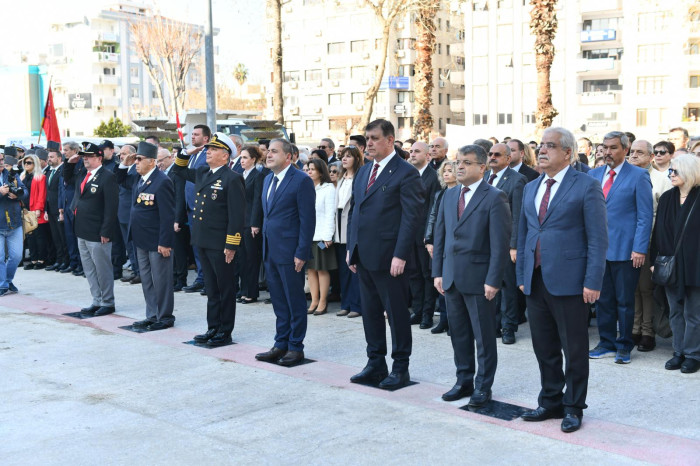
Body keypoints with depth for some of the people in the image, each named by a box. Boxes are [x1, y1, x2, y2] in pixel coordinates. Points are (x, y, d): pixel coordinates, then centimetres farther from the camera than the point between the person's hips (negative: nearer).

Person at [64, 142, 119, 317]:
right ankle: (97, 301, 24)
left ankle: (107, 303, 14)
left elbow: (111, 207, -18)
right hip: (82, 231, 9)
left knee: (102, 269, 2)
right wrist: (70, 163, 12)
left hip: (97, 233, -9)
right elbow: (67, 179, 32)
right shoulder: (82, 173, 10)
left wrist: (106, 232, -21)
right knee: (89, 269, 15)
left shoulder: (108, 177, -15)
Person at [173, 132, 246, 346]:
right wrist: (186, 152, 13)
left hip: (220, 245, -8)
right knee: (211, 288, 15)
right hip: (203, 241, 8)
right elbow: (179, 170, 31)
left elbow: (237, 215, -16)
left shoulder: (232, 179, -12)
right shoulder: (202, 174, 12)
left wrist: (231, 246, -18)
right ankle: (213, 328, 24)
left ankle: (225, 332, 13)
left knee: (225, 289, 4)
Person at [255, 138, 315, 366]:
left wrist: (301, 253, -17)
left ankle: (295, 347, 12)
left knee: (295, 302, 3)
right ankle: (281, 345, 23)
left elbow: (307, 219, -14)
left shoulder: (301, 181, -11)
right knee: (278, 302, 14)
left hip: (290, 252, -8)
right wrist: (265, 245, 13)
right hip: (270, 251, 8)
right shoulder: (268, 180, 14)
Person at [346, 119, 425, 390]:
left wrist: (400, 255, -18)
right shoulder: (364, 172, 15)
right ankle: (375, 364, 25)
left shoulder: (406, 174, -9)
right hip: (364, 256, 8)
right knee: (370, 312, 14)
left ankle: (400, 367, 15)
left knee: (397, 313, 3)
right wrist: (351, 248, 11)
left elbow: (411, 217, -14)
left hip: (389, 258, -7)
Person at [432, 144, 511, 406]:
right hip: (451, 277, 6)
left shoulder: (494, 198, -8)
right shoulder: (449, 196, 12)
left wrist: (493, 280, -16)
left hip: (478, 278, -6)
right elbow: (440, 235, 14)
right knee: (458, 333, 13)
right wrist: (437, 272, 7)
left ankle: (483, 387, 16)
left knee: (484, 336, 4)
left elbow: (500, 243, -12)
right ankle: (464, 381, 26)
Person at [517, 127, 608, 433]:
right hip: (536, 281, 6)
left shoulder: (586, 186, -5)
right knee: (544, 348, 14)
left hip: (568, 282, -6)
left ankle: (573, 408, 19)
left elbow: (598, 239, -9)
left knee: (574, 350, 5)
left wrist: (592, 282, -14)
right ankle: (550, 402, 27)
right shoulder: (531, 189, 14)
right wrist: (521, 276, 12)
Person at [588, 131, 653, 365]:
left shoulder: (638, 176, -4)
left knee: (624, 301, 5)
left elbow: (645, 216, -7)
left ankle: (624, 346, 17)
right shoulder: (593, 175, 9)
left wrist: (640, 249, -13)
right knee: (602, 299, 10)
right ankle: (607, 343, 21)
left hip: (625, 249, -4)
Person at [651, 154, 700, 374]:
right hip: (670, 264, 5)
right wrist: (655, 260, 3)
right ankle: (679, 352, 20)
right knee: (676, 311, 12)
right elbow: (658, 230, 9)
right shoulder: (667, 198, 8)